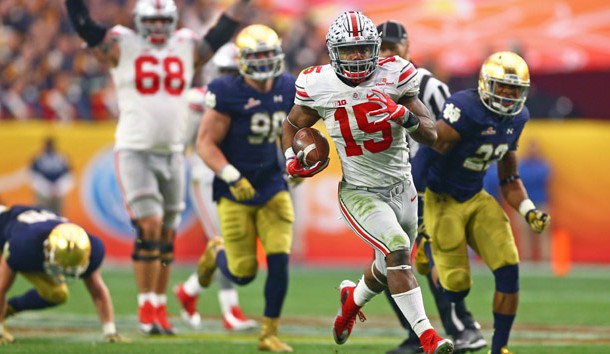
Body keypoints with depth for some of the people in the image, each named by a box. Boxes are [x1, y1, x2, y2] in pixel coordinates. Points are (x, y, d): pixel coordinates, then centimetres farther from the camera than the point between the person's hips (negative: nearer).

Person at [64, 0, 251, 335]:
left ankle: (160, 310, 16)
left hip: (173, 153, 5)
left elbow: (219, 34, 21)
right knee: (150, 228, -14)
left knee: (166, 236, 8)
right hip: (134, 152, -5)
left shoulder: (187, 49, 9)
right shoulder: (121, 47, -2)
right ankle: (146, 308, -7)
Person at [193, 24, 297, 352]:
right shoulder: (228, 94, -16)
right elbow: (205, 143, -14)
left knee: (279, 260, -9)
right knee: (243, 273, 0)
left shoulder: (287, 89, 1)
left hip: (273, 189, 4)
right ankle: (216, 252, 38)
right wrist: (231, 177, -25)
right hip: (236, 193, -4)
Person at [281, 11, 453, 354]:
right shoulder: (319, 87, -11)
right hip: (359, 193, -4)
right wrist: (293, 158, -9)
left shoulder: (394, 76, -10)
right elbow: (292, 125, 9)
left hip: (401, 188, 4)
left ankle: (353, 298, 55)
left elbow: (432, 135, -7)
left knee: (389, 267, 21)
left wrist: (404, 116, -26)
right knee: (398, 250, -26)